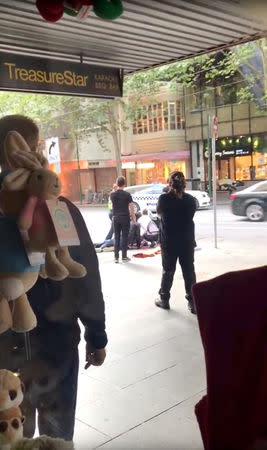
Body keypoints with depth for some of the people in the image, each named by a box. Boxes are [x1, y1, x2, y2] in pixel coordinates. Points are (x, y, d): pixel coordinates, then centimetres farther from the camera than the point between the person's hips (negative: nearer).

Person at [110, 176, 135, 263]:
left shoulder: (113, 194, -3)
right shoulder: (127, 195, -10)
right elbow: (131, 207, -7)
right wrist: (133, 217, 5)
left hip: (116, 218, 3)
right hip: (125, 218, -3)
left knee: (117, 237, 9)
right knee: (125, 237, 5)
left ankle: (116, 257, 10)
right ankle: (124, 257, 9)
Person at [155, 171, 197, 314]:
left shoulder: (164, 198, -12)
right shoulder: (190, 199, -4)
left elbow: (159, 212, 6)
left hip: (168, 241, -1)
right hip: (187, 241, 1)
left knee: (168, 271, 12)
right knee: (189, 271, 7)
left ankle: (164, 300, 23)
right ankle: (192, 302, 10)